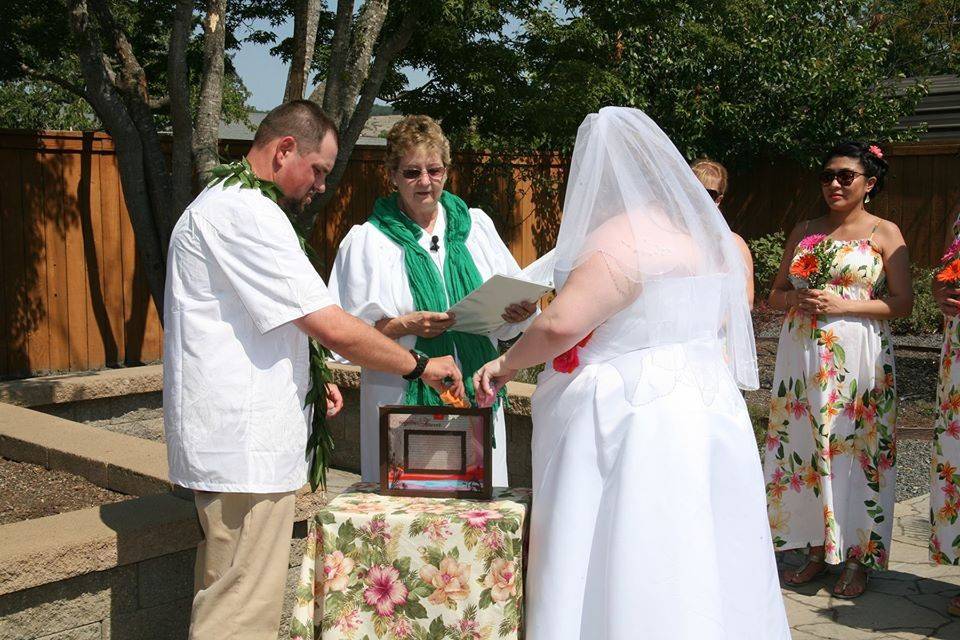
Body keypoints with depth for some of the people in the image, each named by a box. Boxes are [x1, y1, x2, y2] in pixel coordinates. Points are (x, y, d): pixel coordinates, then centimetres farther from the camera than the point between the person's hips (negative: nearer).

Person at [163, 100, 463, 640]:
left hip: (232, 442, 11)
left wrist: (309, 378, 15)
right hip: (246, 450, -11)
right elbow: (333, 327, -20)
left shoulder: (222, 204, 19)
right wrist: (420, 366, -7)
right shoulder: (246, 213, -16)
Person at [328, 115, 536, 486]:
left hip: (475, 396, 3)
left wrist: (518, 313, -10)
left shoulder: (475, 225, 10)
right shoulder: (368, 240, 0)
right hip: (404, 397, -3)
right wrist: (404, 326, -19)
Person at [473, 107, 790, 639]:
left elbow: (559, 325, -24)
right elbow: (719, 319, 22)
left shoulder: (623, 239, -16)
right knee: (692, 569, 15)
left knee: (633, 581, -2)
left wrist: (506, 364, -9)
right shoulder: (700, 229, 12)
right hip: (704, 404, 9)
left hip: (636, 415, -9)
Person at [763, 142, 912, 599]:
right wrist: (797, 299, -7)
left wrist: (842, 304, -15)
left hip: (857, 358, -4)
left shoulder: (884, 233, 2)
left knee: (856, 449, -1)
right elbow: (774, 293, 15)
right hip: (802, 355, 4)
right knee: (805, 446, 5)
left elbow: (902, 303, -4)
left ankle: (857, 558, 10)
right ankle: (817, 549, 17)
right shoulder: (805, 231, 13)